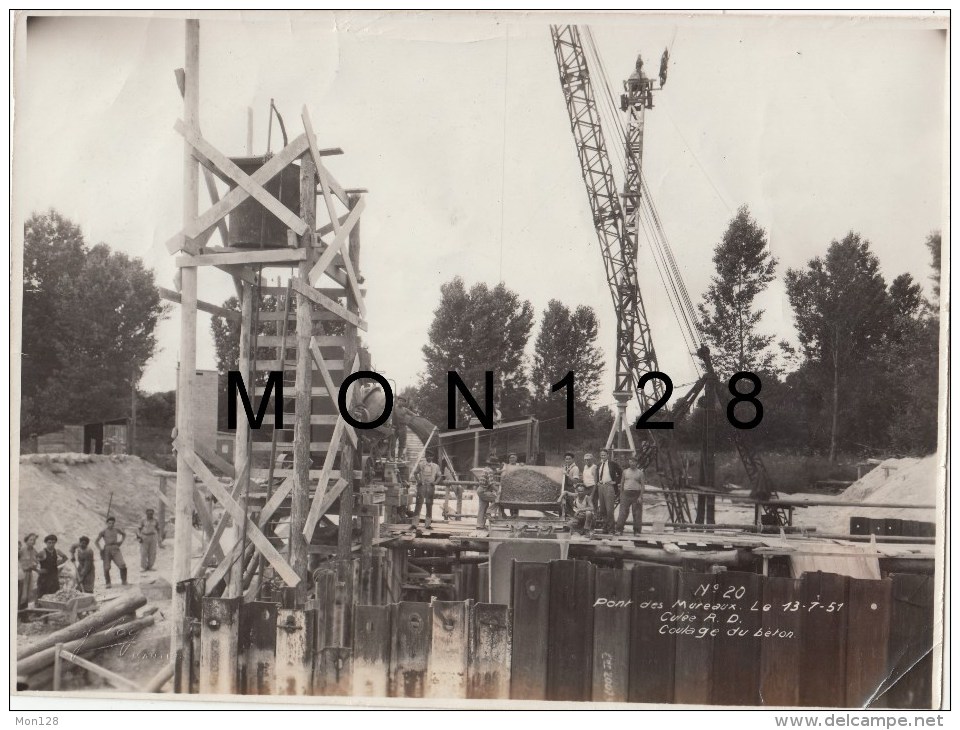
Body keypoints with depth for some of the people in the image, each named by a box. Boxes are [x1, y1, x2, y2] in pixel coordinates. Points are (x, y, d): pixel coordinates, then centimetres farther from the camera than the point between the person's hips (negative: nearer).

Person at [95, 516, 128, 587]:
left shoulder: (116, 529, 8)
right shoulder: (103, 531, -1)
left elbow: (124, 534, 28)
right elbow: (96, 541, 1)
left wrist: (121, 542, 15)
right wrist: (101, 550, -8)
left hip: (115, 549, 1)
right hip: (107, 549, -1)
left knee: (122, 565, -14)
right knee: (106, 568, -5)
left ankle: (124, 581, 3)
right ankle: (108, 583, 14)